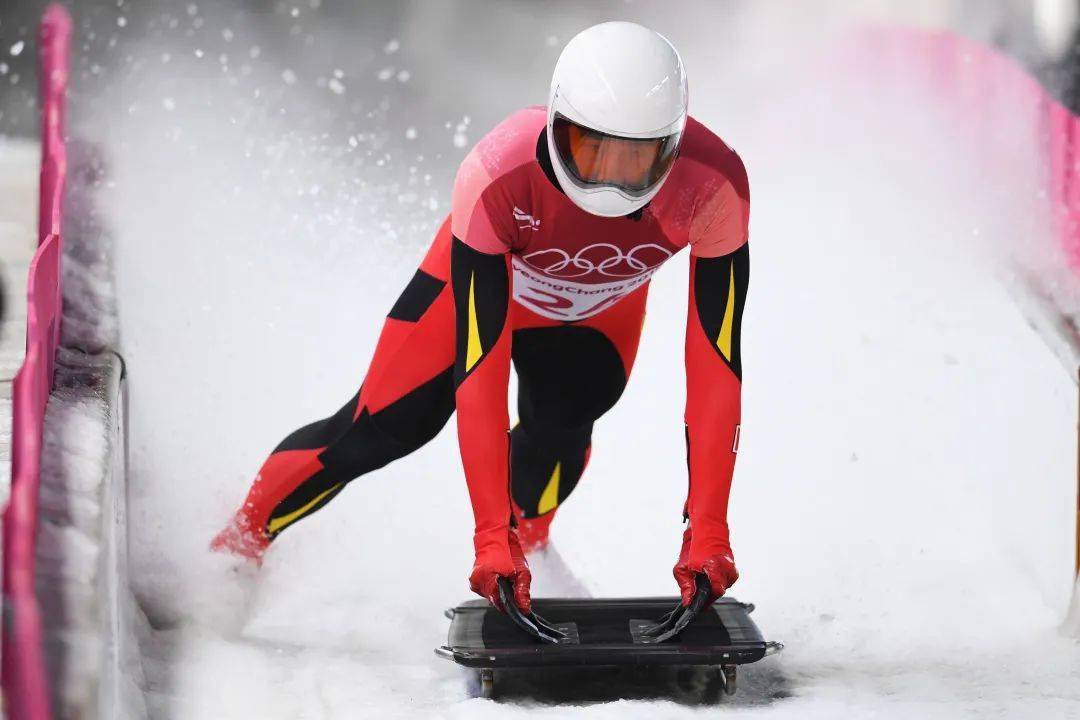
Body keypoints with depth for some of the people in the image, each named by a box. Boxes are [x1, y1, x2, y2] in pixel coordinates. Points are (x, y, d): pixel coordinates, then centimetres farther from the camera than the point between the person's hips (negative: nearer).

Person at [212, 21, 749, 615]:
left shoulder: (715, 183, -40)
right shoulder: (496, 176, -44)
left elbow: (715, 367, -34)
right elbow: (478, 370, -42)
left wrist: (707, 532, -38)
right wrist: (491, 537, -46)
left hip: (600, 311, 1)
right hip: (483, 275, -1)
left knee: (558, 432, -22)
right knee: (383, 428, -4)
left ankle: (528, 541, 9)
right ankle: (239, 543, 20)